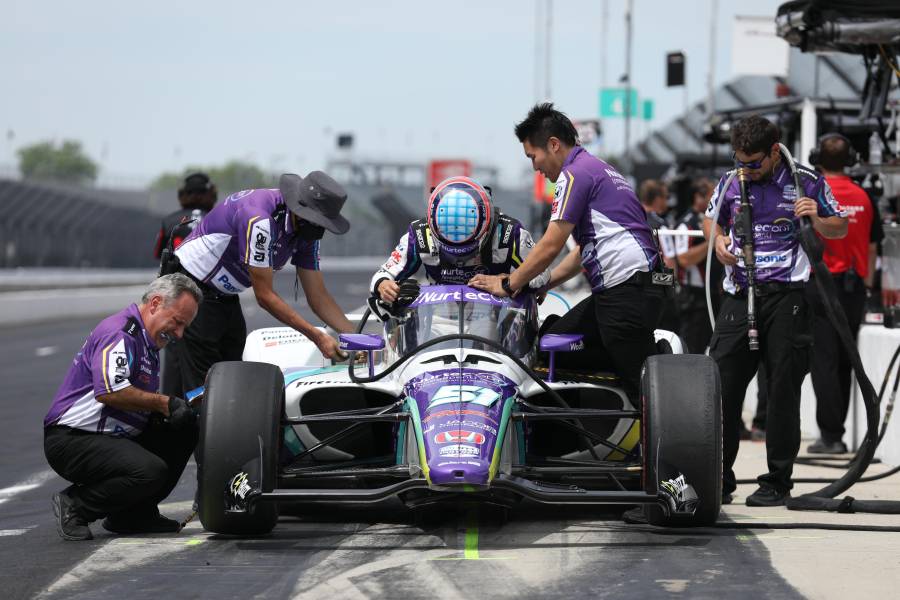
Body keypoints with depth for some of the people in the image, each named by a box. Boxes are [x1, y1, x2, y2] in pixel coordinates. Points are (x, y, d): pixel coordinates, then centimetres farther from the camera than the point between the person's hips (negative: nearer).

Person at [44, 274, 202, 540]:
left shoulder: (146, 341, 19)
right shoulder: (119, 331, -14)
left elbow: (140, 402, 23)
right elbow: (109, 391, -28)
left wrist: (178, 407, 2)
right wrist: (164, 403, -19)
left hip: (115, 438, 10)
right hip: (72, 440, -10)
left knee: (184, 428, 3)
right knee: (151, 471, -29)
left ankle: (134, 513, 6)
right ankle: (74, 506, -8)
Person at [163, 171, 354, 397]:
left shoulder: (306, 232, -4)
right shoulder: (259, 219, -30)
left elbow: (318, 296, 3)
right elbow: (264, 295, -25)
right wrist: (317, 336, -23)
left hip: (225, 296, 9)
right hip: (191, 291, -9)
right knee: (198, 386, -12)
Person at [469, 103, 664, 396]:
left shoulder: (575, 174, -10)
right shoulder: (595, 168, 21)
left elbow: (550, 246, -12)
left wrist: (508, 285, 0)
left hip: (628, 292, -10)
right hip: (613, 292, 10)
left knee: (642, 380, -10)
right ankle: (655, 357, 5)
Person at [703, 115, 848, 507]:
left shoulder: (805, 182, 0)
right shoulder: (731, 182, 8)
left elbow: (839, 229, 10)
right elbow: (711, 217, 26)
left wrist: (817, 218, -11)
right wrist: (718, 240, 4)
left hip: (785, 297, -3)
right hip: (740, 295, 3)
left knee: (782, 391, 0)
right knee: (721, 386, -1)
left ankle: (777, 482, 7)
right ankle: (718, 481, 7)